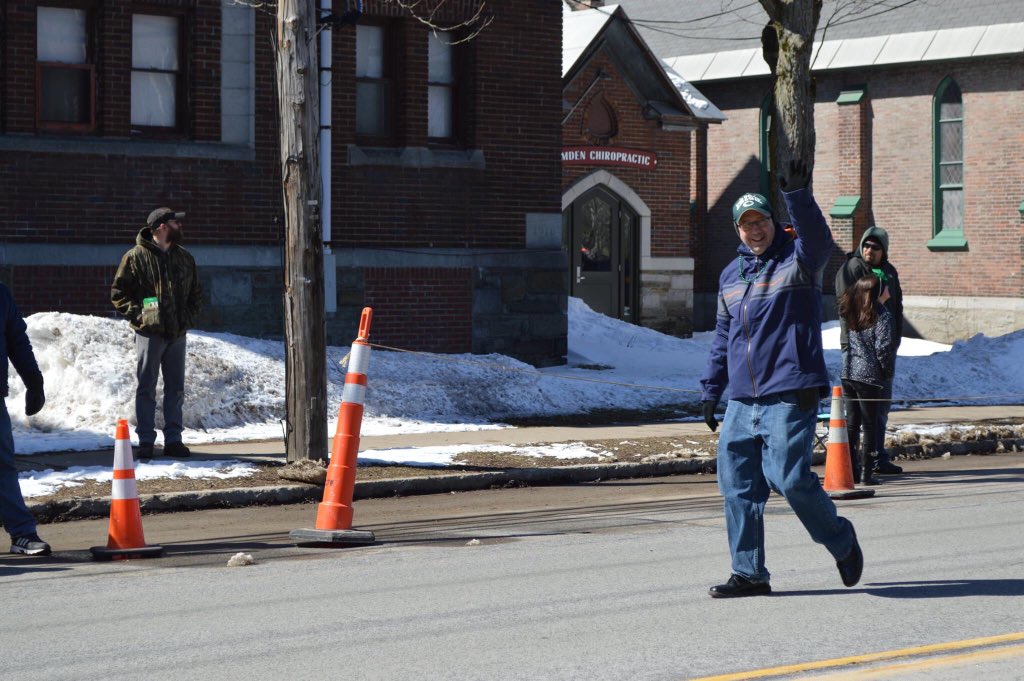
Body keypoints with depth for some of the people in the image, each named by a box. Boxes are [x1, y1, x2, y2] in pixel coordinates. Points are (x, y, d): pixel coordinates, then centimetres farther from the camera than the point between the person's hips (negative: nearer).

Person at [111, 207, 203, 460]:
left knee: (176, 389, 8)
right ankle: (146, 441, 3)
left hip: (177, 334, 5)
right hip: (149, 333, -5)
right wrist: (138, 314, -13)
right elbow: (118, 292, -3)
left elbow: (196, 292, 21)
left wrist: (190, 316, 5)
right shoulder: (136, 257, -4)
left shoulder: (184, 258, 12)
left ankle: (173, 440, 15)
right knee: (146, 388, -1)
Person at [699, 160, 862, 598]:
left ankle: (841, 542, 12)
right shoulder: (731, 276, 18)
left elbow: (818, 239, -24)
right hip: (742, 401, 6)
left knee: (789, 478, -12)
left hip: (790, 396, -6)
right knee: (737, 484, 1)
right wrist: (711, 390, 22)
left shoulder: (798, 260, 0)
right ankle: (749, 573, 7)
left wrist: (798, 199, -39)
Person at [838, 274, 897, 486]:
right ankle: (867, 473, 1)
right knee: (871, 425, 2)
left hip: (847, 373, 6)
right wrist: (888, 371, -1)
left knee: (851, 423, 10)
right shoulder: (882, 316, -12)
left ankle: (851, 471, 10)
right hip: (869, 376, -6)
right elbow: (883, 348, -15)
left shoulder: (851, 313, 8)